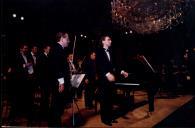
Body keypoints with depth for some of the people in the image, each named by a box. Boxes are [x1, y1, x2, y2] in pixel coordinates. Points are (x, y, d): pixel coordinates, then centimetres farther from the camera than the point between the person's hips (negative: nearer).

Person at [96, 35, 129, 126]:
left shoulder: (110, 52, 16)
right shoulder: (99, 51, -5)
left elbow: (112, 65, 14)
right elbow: (99, 66, -18)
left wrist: (121, 71, 3)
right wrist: (107, 74, -30)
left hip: (110, 78, 6)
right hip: (103, 79, -6)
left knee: (110, 98, 12)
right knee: (104, 99, 1)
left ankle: (110, 117, 22)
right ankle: (105, 118, 12)